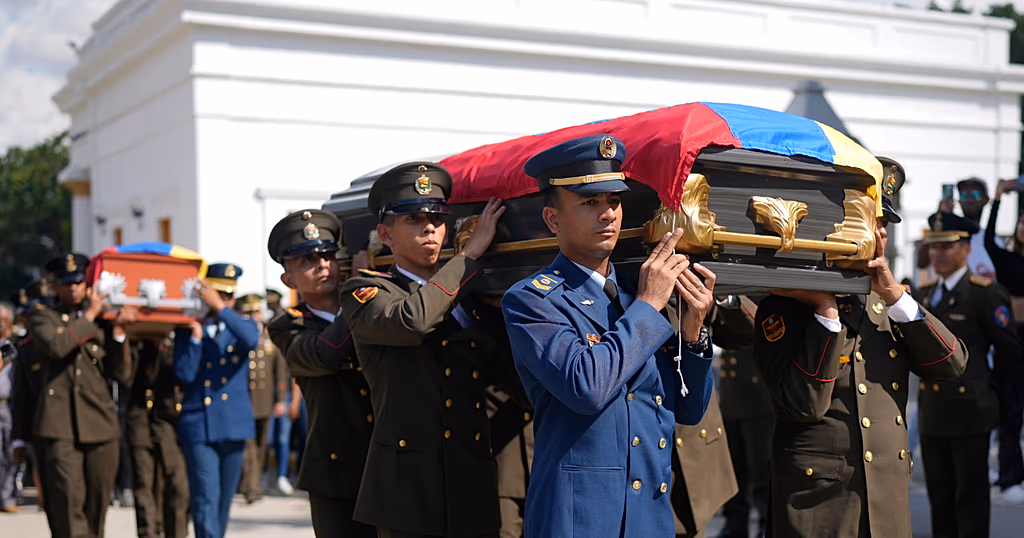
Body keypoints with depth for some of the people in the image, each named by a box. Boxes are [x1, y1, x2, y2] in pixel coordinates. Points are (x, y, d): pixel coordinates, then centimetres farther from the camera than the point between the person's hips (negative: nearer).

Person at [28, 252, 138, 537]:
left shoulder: (103, 321, 15)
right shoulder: (42, 316, 8)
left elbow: (121, 373, 6)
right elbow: (56, 345, -15)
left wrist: (118, 330, -4)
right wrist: (89, 316, -4)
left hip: (101, 425, 3)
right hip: (59, 428, -3)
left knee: (98, 503, 7)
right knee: (67, 502, -13)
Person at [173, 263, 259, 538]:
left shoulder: (243, 326, 9)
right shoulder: (187, 330, 7)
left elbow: (251, 340, -17)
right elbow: (184, 374, -5)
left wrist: (220, 307, -21)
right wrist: (196, 337, -10)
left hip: (234, 425, 2)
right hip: (198, 426, -2)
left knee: (224, 499, 10)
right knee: (206, 499, -11)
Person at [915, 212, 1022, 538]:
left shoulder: (985, 293, -8)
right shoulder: (924, 294, 12)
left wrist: (993, 391, 4)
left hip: (969, 411, -6)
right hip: (932, 412, 6)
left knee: (971, 498, 2)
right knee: (939, 496, 12)